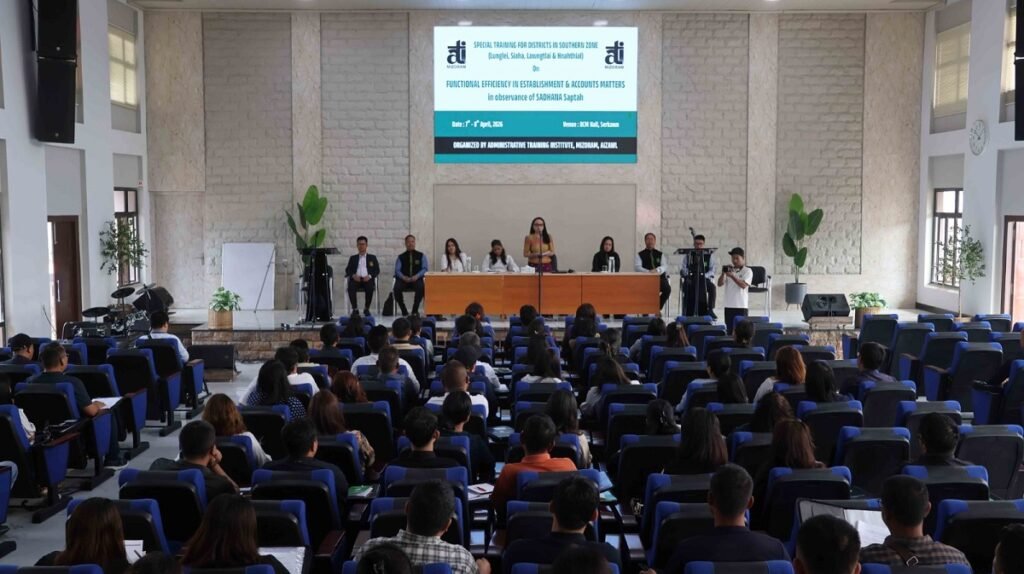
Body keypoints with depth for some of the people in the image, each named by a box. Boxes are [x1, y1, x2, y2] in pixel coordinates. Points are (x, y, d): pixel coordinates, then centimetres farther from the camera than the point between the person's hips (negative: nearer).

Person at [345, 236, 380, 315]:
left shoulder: (372, 257, 21)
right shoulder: (353, 258, 24)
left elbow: (377, 270, 10)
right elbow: (347, 270, 13)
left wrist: (369, 276, -11)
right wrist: (353, 275, -10)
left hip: (367, 279, -1)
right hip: (356, 279, 1)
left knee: (370, 288, -36)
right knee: (351, 288, -34)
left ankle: (366, 308, -18)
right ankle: (355, 308, -21)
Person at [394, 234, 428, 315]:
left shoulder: (421, 256, 14)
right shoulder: (400, 257, 16)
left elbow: (425, 269, 4)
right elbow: (397, 270, 6)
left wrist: (417, 276, -14)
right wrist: (403, 277, -16)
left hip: (416, 279, -1)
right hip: (403, 280, 1)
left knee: (421, 287, -36)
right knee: (397, 288, -33)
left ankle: (415, 310, -18)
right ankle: (404, 311, -16)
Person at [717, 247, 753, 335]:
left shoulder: (747, 271, 0)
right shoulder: (729, 270, 13)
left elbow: (743, 285, -14)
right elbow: (720, 284, 5)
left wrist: (732, 276, -22)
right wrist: (723, 273, -11)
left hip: (741, 306, -4)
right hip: (729, 305, 4)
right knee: (729, 329, 6)